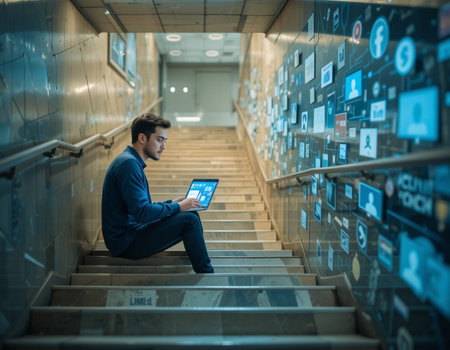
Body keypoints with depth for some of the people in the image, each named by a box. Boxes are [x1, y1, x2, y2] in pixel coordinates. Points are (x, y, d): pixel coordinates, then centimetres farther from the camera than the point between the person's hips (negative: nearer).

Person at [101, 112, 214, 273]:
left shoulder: (132, 162, 15)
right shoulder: (128, 163, -19)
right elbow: (142, 213, -26)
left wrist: (172, 203, 11)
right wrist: (177, 207, -14)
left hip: (131, 232, 11)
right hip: (127, 243, -11)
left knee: (191, 217, 12)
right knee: (189, 219, -17)